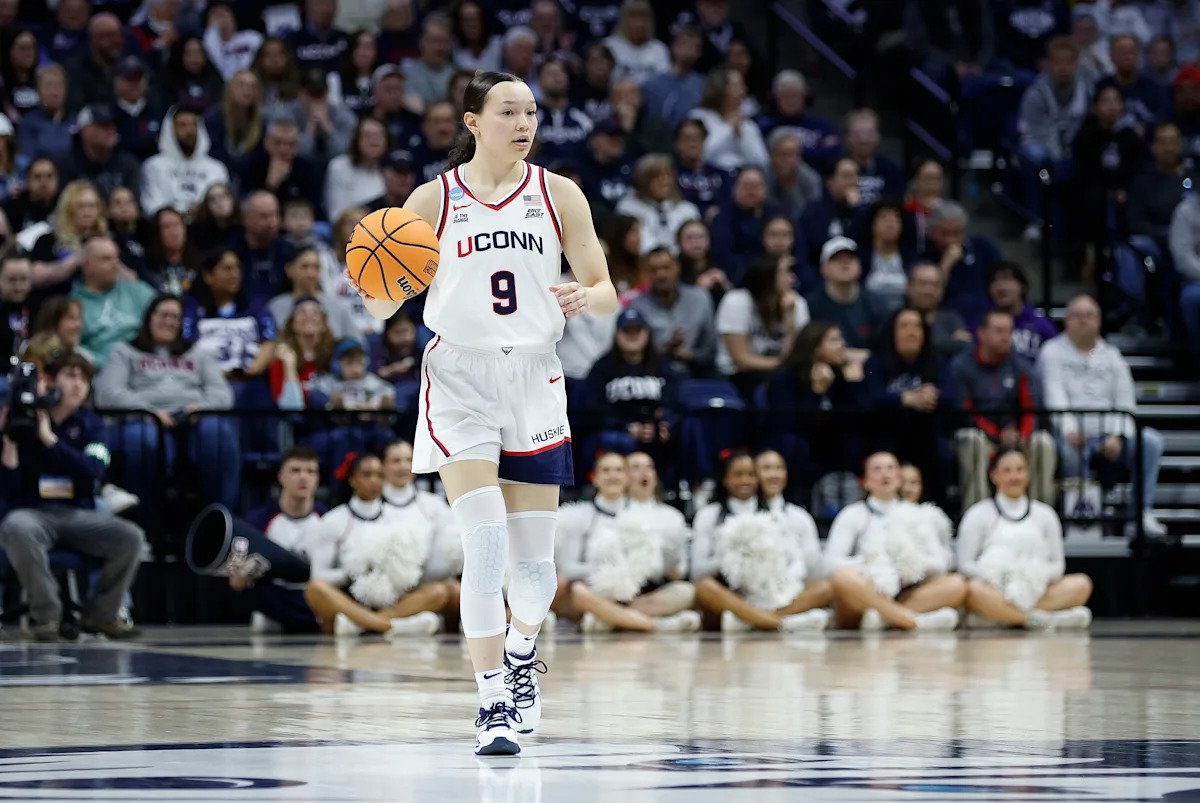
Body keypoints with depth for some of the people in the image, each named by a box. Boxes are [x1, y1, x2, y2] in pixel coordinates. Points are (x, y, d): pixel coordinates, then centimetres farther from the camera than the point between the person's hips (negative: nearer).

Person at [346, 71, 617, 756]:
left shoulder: (558, 194, 4)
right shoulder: (434, 200, 0)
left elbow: (606, 293, 5)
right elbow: (384, 308, 2)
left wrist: (584, 299, -18)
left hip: (535, 378, 2)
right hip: (460, 376, -2)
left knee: (535, 562, 5)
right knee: (485, 543, -18)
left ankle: (523, 649, 37)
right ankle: (494, 701, -12)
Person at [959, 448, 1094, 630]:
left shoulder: (1044, 514, 16)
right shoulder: (978, 514, 9)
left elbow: (1058, 566, 14)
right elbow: (965, 565, 2)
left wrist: (1041, 576, -11)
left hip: (1036, 596, 3)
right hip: (995, 593, -3)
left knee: (1082, 584, -22)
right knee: (974, 590, -37)